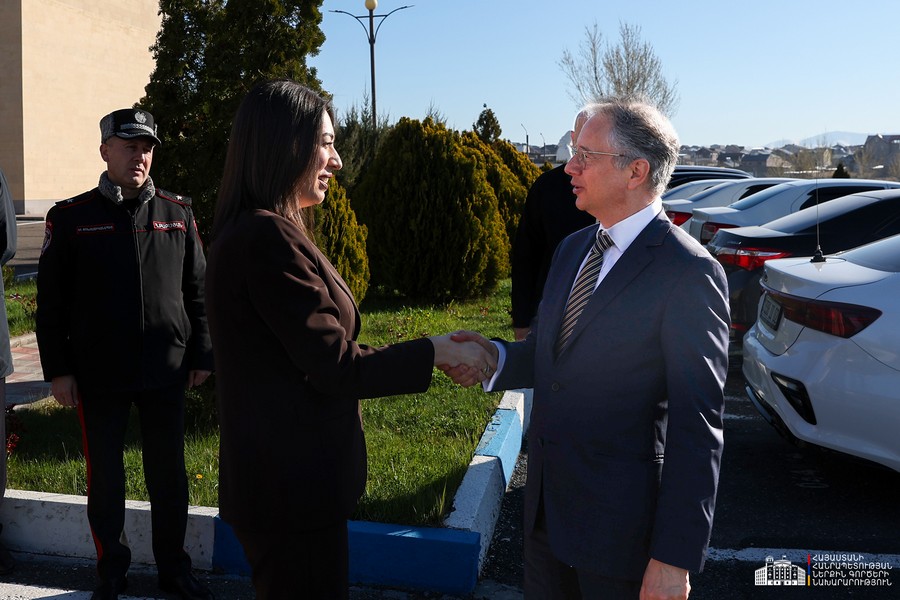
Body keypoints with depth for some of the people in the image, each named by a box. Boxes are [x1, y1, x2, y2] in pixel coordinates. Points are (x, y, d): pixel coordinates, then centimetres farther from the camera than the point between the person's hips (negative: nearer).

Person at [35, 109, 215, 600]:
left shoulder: (177, 214, 5)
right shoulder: (71, 218, 0)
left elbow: (197, 291, 7)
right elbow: (51, 302, 1)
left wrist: (202, 355, 4)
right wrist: (57, 370, -3)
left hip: (167, 374, 1)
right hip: (99, 376, -1)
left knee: (169, 473, 10)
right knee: (105, 477, 10)